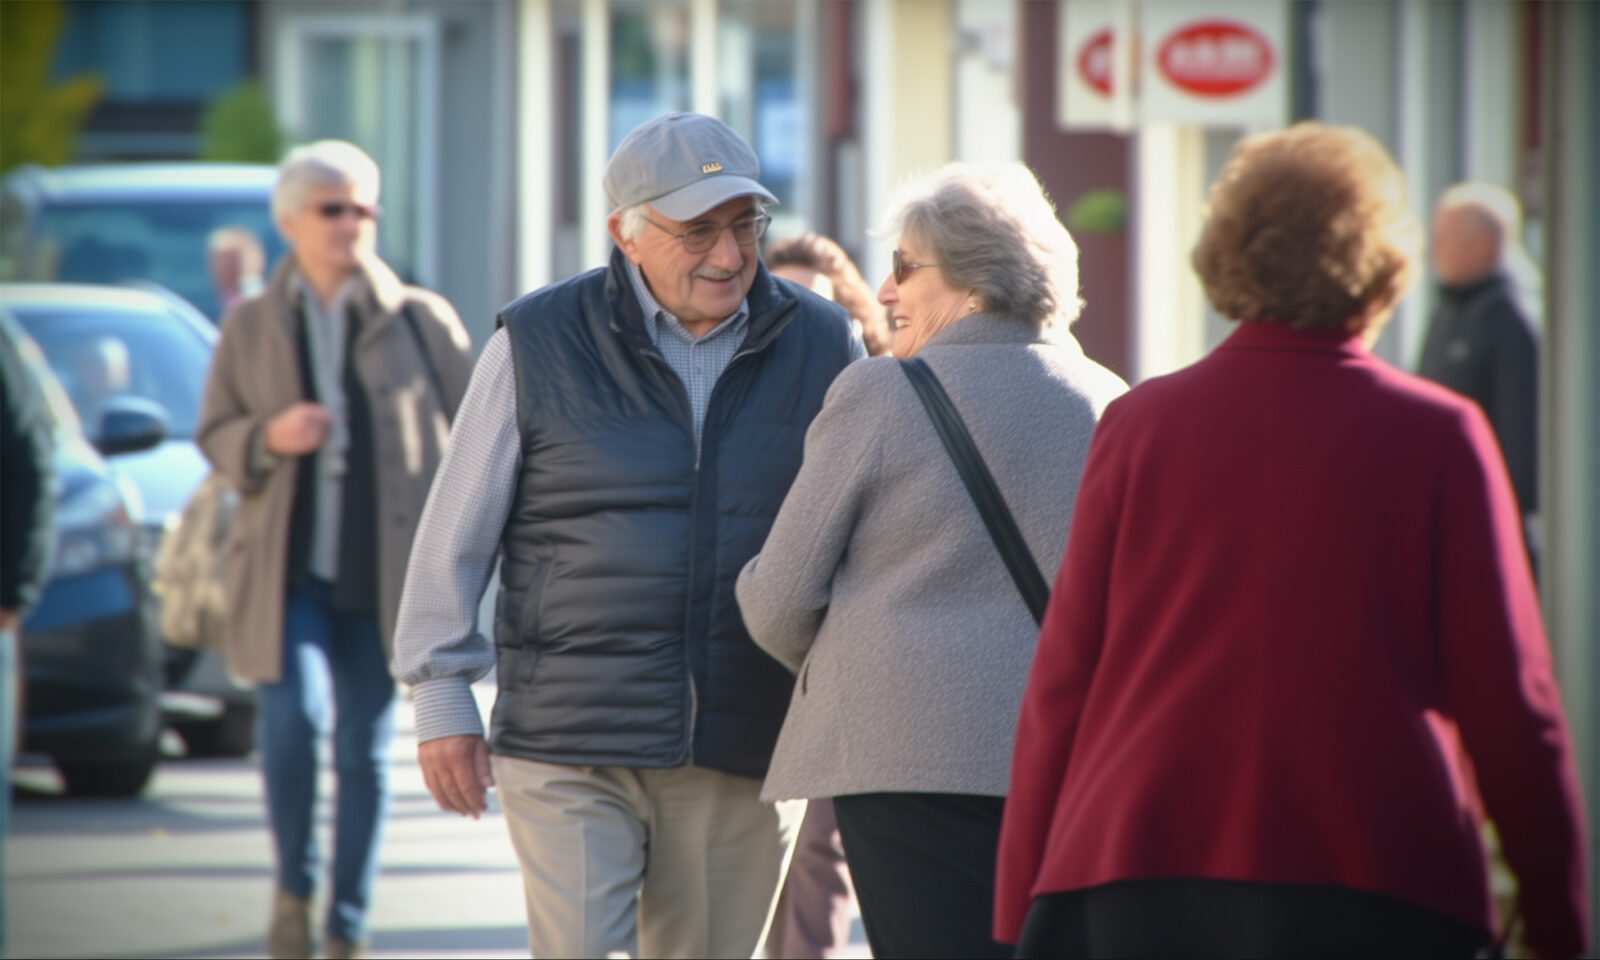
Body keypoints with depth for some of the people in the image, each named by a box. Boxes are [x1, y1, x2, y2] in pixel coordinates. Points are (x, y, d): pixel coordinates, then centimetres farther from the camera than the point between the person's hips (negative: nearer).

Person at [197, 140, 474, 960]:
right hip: (286, 568, 0)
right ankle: (293, 886, 3)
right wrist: (268, 436, -10)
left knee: (367, 752, 4)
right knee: (294, 713, -19)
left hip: (379, 573, 0)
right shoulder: (251, 325, 7)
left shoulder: (421, 321, 3)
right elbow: (214, 434, 12)